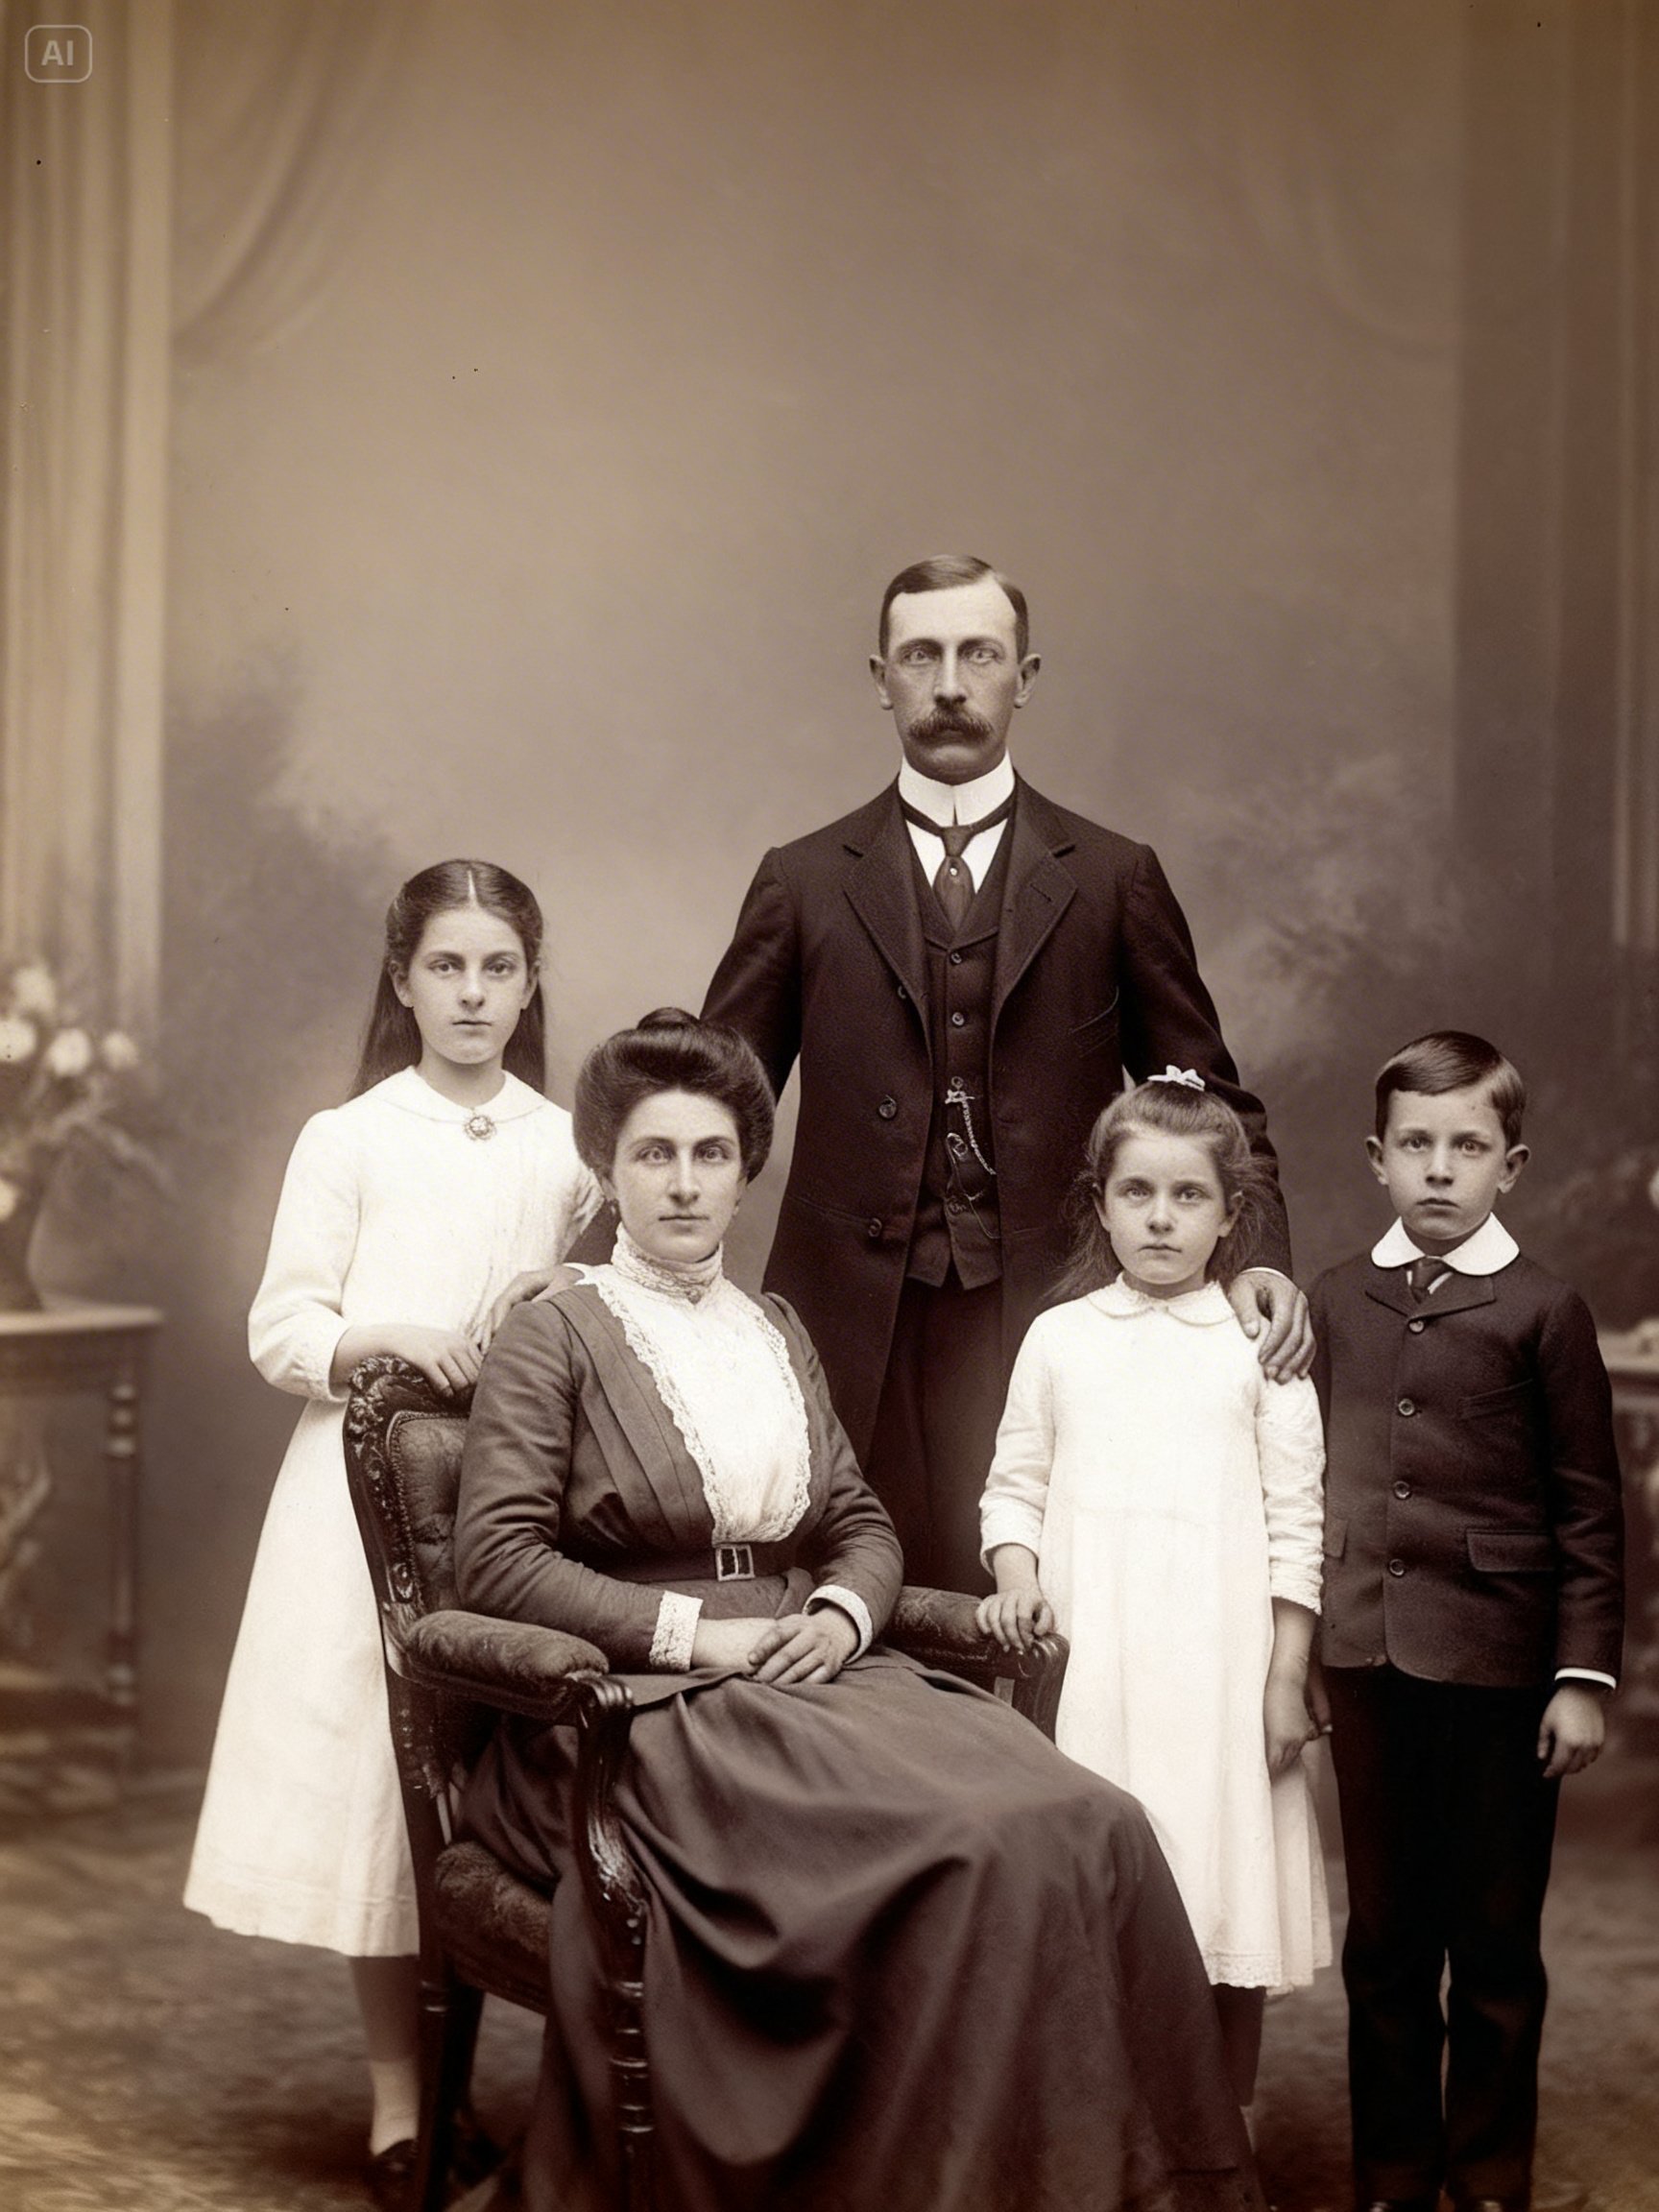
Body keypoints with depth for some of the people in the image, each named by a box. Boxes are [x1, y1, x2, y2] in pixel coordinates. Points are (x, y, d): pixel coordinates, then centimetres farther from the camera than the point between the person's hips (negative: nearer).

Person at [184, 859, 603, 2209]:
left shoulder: (567, 1149, 9)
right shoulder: (348, 1140, 2)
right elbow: (281, 1330, -2)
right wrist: (394, 1338, -18)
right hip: (372, 1486, -2)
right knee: (376, 1778, -2)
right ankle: (397, 2100, 9)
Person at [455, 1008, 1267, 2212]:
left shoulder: (778, 1332, 21)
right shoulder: (554, 1336, 2)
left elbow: (863, 1525, 21)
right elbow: (499, 1558, -8)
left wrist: (842, 1614, -3)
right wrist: (698, 1632, -14)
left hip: (809, 1676, 6)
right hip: (645, 1706, -6)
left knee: (1085, 1828, -22)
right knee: (963, 1847, -31)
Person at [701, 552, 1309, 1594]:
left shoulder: (1113, 880, 9)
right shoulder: (804, 883, 10)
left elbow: (1209, 1103, 10)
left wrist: (1261, 1261, -6)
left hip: (1048, 1318, 0)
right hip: (859, 1331, 0)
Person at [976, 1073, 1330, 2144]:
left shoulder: (1259, 1345, 4)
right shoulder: (1060, 1339, 9)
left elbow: (1296, 1522, 3)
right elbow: (1015, 1484, 14)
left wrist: (1287, 1679, -1)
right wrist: (1017, 1582, -5)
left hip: (1218, 1664, -1)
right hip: (1086, 1664, 1)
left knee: (1221, 1884, 0)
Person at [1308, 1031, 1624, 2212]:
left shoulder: (1543, 1311, -4)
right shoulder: (1338, 1302, 7)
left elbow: (1591, 1511, -3)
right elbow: (1317, 1480, 11)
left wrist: (1584, 1676, -7)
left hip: (1497, 1666, -3)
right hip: (1366, 1659, 3)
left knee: (1495, 1946, 7)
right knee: (1384, 1939, 11)